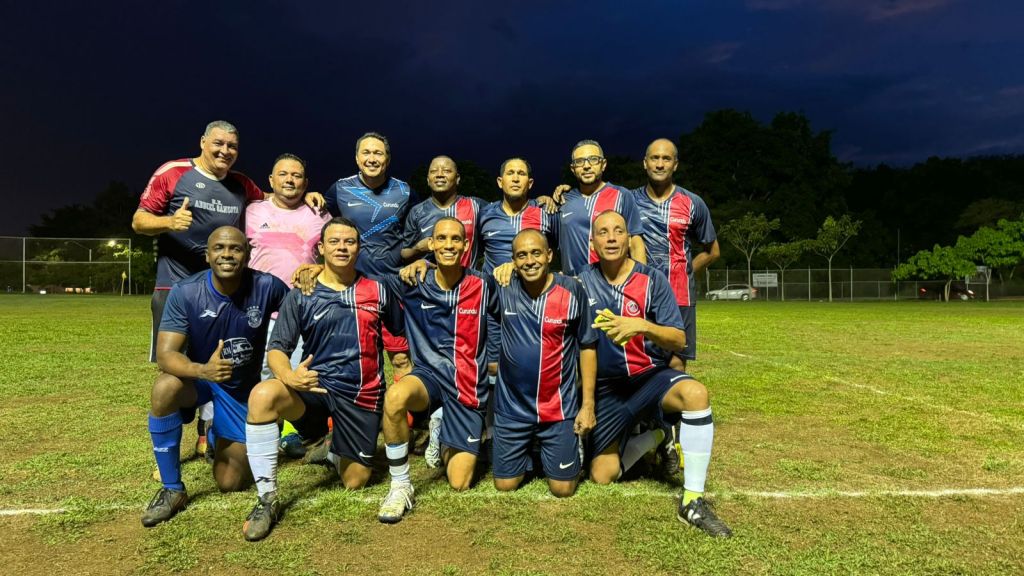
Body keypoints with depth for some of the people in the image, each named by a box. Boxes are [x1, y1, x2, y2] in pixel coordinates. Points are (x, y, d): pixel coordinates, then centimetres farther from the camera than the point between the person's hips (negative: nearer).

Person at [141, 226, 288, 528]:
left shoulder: (266, 287, -21)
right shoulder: (185, 292, -21)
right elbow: (165, 355, -27)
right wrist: (202, 370, -47)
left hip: (243, 388, 0)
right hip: (198, 376, 0)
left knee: (230, 483, 0)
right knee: (164, 389, -37)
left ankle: (237, 444, 39)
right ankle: (172, 490, -17)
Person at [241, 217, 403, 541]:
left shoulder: (377, 291, 4)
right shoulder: (301, 296, 0)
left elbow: (400, 332, 15)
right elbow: (277, 348, -6)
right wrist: (289, 376, -27)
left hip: (363, 396, 2)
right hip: (317, 385, -1)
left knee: (355, 483, 4)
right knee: (263, 395, -34)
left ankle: (334, 450, 42)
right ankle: (267, 499, -22)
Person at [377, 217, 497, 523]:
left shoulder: (482, 286, -4)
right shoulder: (413, 283, -3)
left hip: (468, 387, 0)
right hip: (429, 375, 0)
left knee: (459, 483, -2)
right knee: (395, 397, -38)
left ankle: (449, 443, 36)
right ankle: (400, 486, -16)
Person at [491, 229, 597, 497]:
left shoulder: (572, 291, -11)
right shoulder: (503, 289, -8)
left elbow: (587, 348, -4)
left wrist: (588, 404, -5)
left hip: (560, 407, -2)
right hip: (512, 407, 2)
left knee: (563, 488, 5)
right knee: (505, 484, 11)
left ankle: (573, 443, 35)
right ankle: (529, 448, 40)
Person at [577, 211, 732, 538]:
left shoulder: (652, 280, -7)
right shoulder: (583, 283, 0)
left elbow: (679, 340, -12)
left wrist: (643, 326, -31)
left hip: (650, 376, -2)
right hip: (606, 389, 2)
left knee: (695, 393, -35)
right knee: (601, 476, -2)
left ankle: (693, 502, -25)